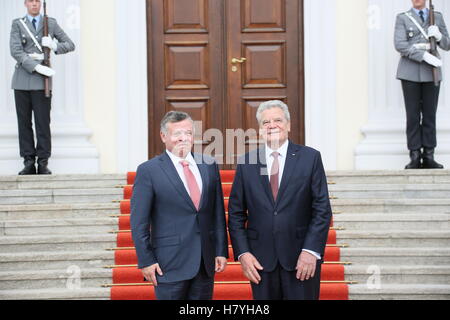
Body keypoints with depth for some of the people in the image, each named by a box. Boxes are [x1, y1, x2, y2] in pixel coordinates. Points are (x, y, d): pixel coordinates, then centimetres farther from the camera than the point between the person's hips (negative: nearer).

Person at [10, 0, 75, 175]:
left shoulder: (51, 23, 10)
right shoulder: (17, 24, 7)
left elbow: (70, 45, 12)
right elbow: (15, 51, -6)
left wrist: (55, 45, -10)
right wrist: (37, 67, -17)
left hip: (41, 80, 0)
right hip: (22, 80, 1)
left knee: (43, 122, -4)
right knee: (24, 122, 2)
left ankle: (43, 163, 2)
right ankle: (29, 163, 7)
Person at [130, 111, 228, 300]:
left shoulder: (209, 166, 8)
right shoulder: (148, 171, -5)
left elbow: (218, 213, 11)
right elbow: (139, 222, -6)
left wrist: (221, 251, 6)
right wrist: (146, 261, -9)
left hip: (206, 262, 4)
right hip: (170, 264, -4)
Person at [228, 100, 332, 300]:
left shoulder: (310, 158, 1)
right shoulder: (246, 163, 5)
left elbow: (322, 209, -3)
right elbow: (236, 214, 6)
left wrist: (311, 251, -11)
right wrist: (242, 253, -4)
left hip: (302, 260, -1)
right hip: (261, 260, 2)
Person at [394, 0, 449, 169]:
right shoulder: (402, 18, 6)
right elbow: (400, 45, -8)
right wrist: (424, 55, -19)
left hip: (431, 72, 2)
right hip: (410, 72, -2)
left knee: (430, 115, 2)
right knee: (413, 115, -2)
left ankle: (429, 157, 5)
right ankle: (415, 157, 0)